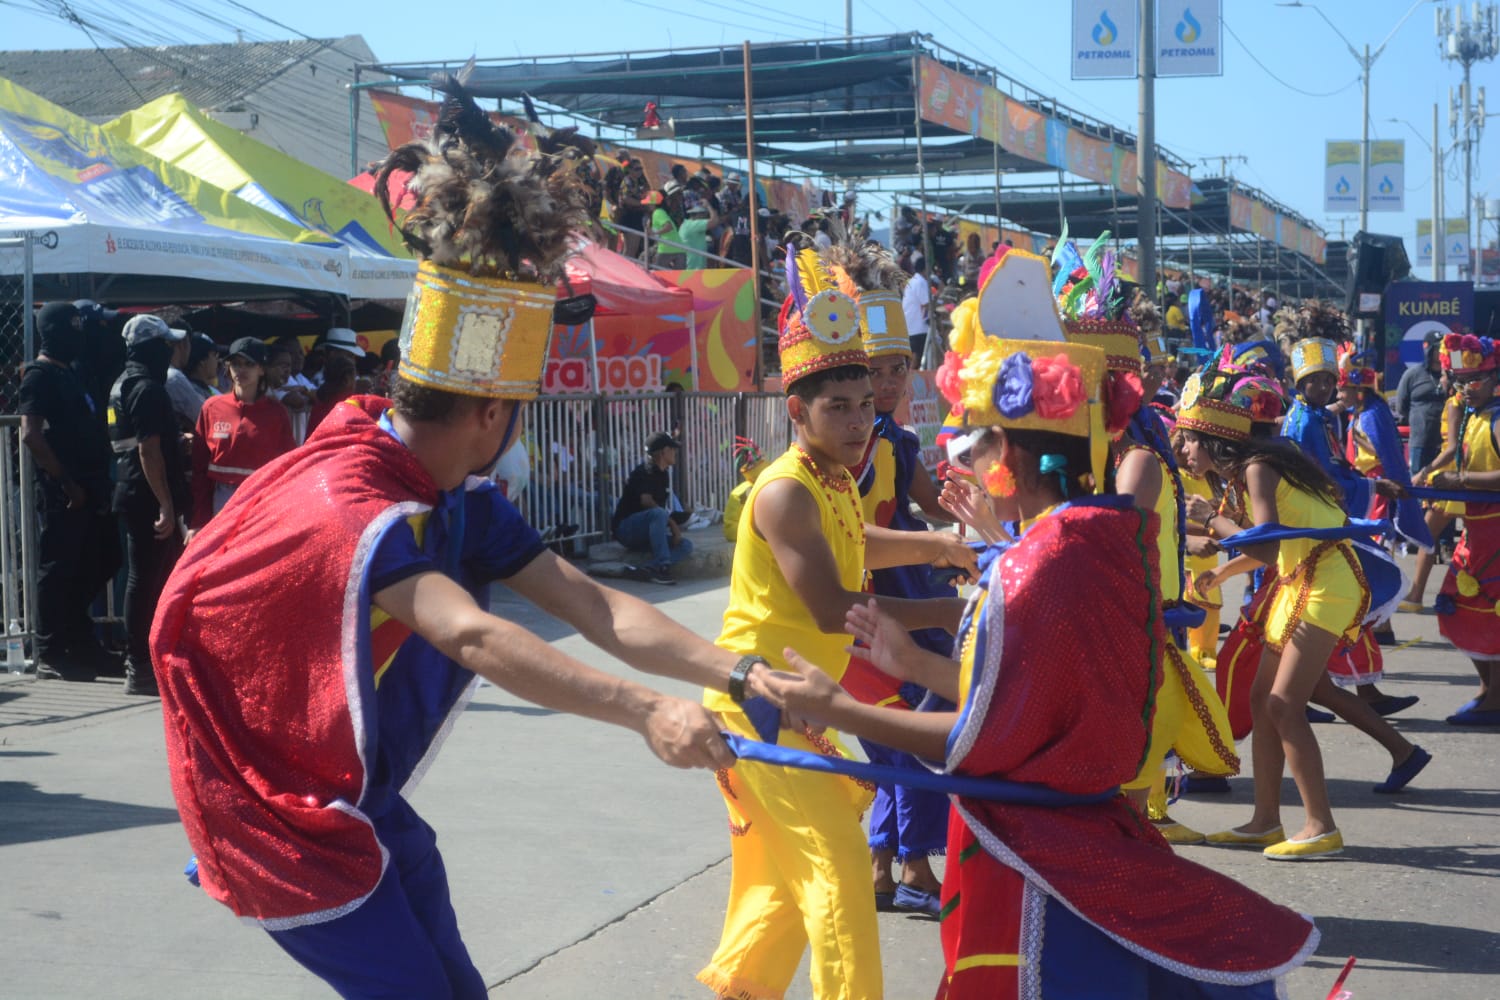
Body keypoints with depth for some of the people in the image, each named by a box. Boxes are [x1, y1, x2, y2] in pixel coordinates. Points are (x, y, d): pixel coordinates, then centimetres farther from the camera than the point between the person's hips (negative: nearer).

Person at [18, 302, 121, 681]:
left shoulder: (68, 373, 18)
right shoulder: (40, 374, -8)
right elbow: (31, 435, -18)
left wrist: (97, 482, 12)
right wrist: (66, 481, -18)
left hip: (88, 488, 9)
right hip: (62, 492, -9)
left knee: (100, 562, 13)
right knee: (58, 570, -3)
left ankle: (79, 644, 23)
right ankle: (49, 656, 4)